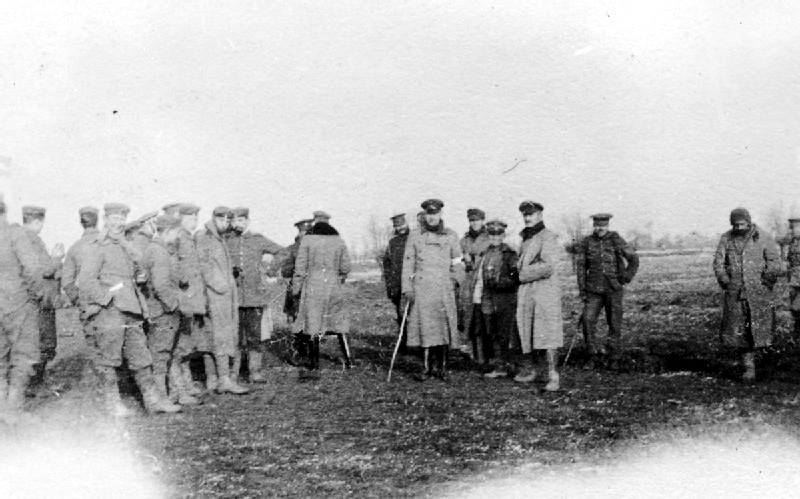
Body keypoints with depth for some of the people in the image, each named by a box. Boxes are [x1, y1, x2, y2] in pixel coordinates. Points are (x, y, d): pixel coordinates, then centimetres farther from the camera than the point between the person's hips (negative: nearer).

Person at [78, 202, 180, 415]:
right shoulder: (97, 247, -4)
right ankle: (112, 401, 11)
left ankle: (152, 400, 12)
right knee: (108, 358, 1)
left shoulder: (125, 247, 22)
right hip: (108, 311, -8)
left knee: (140, 356, 8)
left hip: (130, 310, 8)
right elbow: (85, 281, -12)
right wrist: (107, 296, -14)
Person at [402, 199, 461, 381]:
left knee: (444, 326, 2)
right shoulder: (414, 236, 7)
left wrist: (459, 284, 4)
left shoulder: (451, 236, 8)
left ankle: (442, 367, 13)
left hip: (444, 289, 1)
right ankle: (426, 368, 3)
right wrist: (407, 289, -4)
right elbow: (408, 264, 5)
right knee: (424, 327, -3)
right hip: (421, 289, 0)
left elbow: (458, 261, 13)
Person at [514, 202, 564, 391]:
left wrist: (522, 275, -12)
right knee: (528, 332, 11)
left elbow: (547, 267, -19)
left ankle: (553, 377, -12)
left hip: (546, 289, -7)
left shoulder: (549, 237, -8)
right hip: (525, 292, 7)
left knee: (547, 333, -12)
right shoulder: (525, 239, 16)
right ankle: (532, 371, 24)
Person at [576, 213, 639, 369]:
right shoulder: (586, 243, 1)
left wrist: (626, 278, -6)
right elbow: (581, 267, 5)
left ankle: (614, 359, 14)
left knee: (615, 324, 2)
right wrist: (582, 290, -1)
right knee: (588, 321, -13)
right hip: (594, 290, 1)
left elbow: (633, 259, 1)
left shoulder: (615, 239, -4)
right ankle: (591, 357, -1)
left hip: (613, 290, -1)